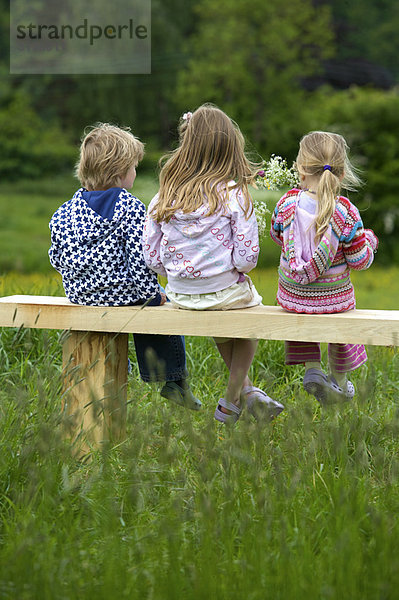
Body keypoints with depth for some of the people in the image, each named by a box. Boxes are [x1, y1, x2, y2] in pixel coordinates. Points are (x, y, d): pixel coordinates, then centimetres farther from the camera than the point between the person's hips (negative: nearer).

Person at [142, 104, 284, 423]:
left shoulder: (163, 199, -6)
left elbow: (152, 258, -2)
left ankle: (247, 391, 38)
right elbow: (246, 259, -17)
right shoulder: (235, 197, -16)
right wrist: (233, 266, 5)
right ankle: (231, 402, 28)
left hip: (180, 295, 4)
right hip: (226, 294, -4)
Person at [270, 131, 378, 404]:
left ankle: (312, 369, 21)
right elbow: (359, 259, -11)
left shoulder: (288, 204, -13)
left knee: (296, 311, 35)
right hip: (334, 297, -1)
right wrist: (368, 240, 10)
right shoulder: (345, 212, -19)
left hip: (293, 295, 1)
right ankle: (338, 379, 43)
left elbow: (278, 235, 8)